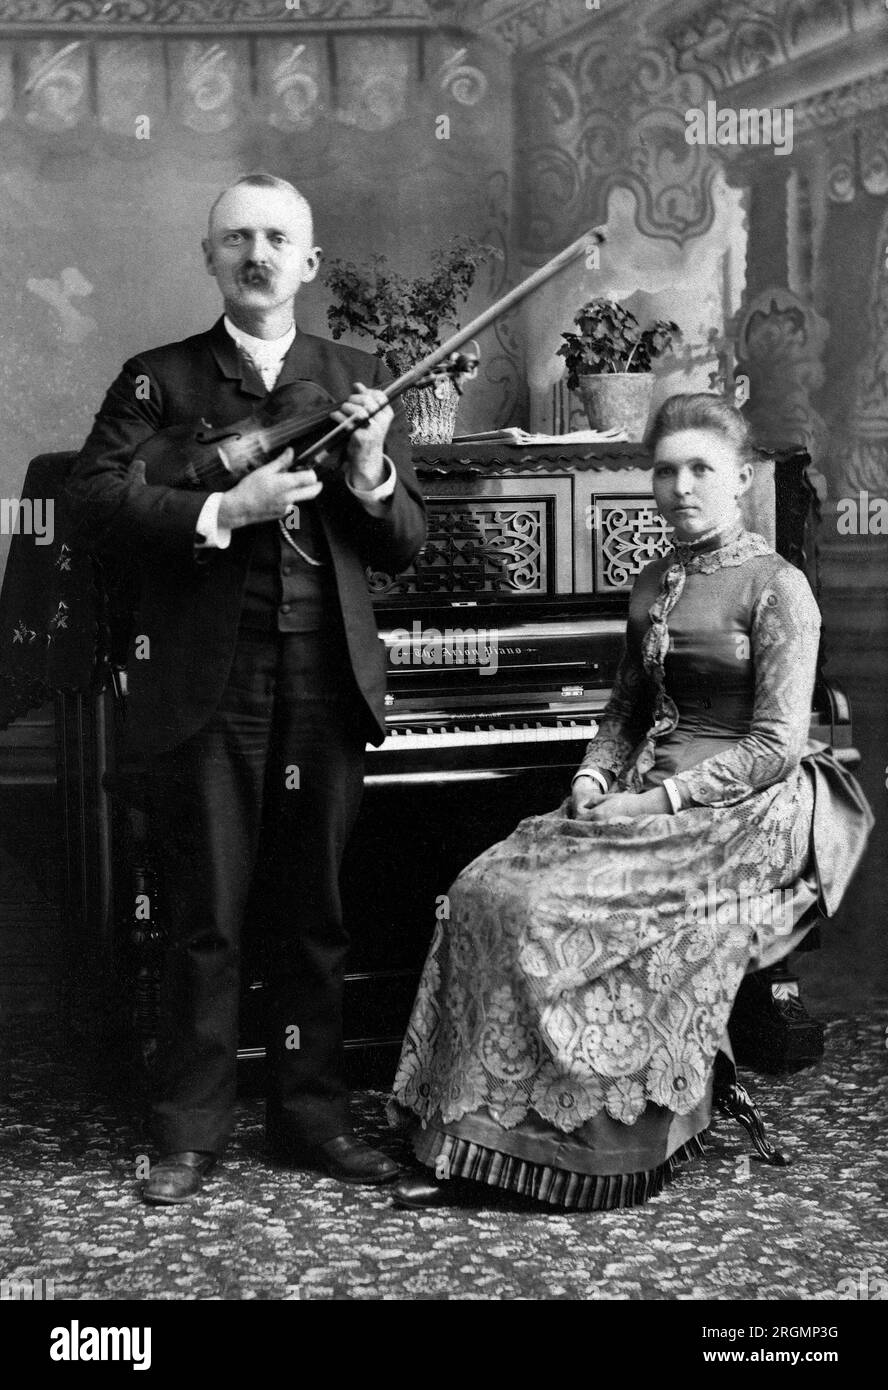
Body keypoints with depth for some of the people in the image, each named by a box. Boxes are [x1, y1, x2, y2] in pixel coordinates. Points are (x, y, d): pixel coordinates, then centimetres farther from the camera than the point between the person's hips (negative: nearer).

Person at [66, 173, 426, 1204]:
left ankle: (312, 1118, 21)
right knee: (204, 923, 3)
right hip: (204, 692, -2)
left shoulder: (358, 382, 12)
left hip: (325, 686, 2)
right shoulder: (157, 379, 6)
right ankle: (190, 1133, 14)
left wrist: (370, 471, -9)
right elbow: (93, 503, -8)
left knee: (313, 920, 9)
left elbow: (404, 546, 10)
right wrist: (224, 510, -17)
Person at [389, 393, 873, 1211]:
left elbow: (777, 744, -13)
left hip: (740, 820, -7)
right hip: (647, 802, 7)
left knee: (548, 910, -26)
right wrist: (595, 781, 1)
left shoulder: (778, 587, -6)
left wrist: (661, 798, -18)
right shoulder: (653, 585, 16)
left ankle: (603, 1147, -13)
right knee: (485, 891, -15)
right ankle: (475, 1147, -15)